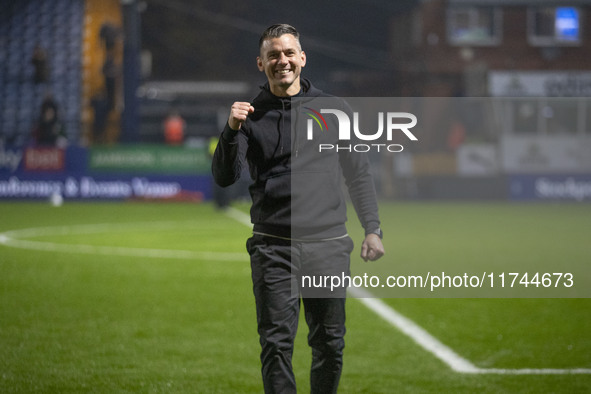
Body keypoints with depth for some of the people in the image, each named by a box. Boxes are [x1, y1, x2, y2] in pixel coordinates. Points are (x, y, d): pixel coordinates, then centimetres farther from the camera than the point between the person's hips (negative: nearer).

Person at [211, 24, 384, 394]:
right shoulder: (251, 115, 5)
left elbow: (358, 173, 12)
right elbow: (224, 178, -4)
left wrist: (373, 229, 4)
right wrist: (232, 131, -20)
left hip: (328, 244, 1)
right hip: (273, 248, -1)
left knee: (330, 345, 5)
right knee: (276, 345, -7)